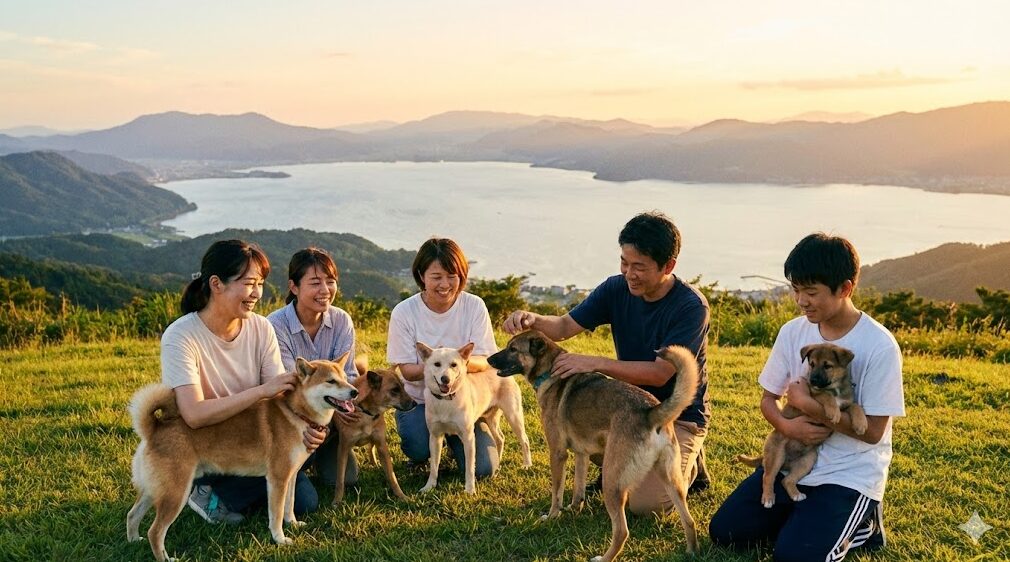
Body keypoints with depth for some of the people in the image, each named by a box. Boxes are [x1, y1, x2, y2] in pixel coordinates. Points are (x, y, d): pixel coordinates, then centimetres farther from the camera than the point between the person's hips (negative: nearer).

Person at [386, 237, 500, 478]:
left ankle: (453, 438, 22)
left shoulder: (474, 306, -11)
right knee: (418, 450, -31)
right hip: (418, 400, -1)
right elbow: (407, 370, -12)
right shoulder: (404, 312, -12)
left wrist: (460, 360, -37)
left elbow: (483, 362, -13)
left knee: (483, 468, -13)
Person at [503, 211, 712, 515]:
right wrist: (533, 319, -30)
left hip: (680, 417, -5)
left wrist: (595, 363, -34)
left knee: (645, 504, -22)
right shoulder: (617, 289, -6)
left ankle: (688, 466, 12)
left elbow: (660, 373, -27)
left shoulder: (691, 306, -22)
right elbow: (566, 326, -7)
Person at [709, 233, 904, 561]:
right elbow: (768, 399, 6)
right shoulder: (793, 332, -2)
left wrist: (806, 403, -18)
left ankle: (859, 524, 8)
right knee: (724, 532, -2)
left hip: (852, 474, -5)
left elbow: (873, 431, -16)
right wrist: (787, 426, -17)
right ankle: (804, 516, 17)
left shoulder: (879, 346, -17)